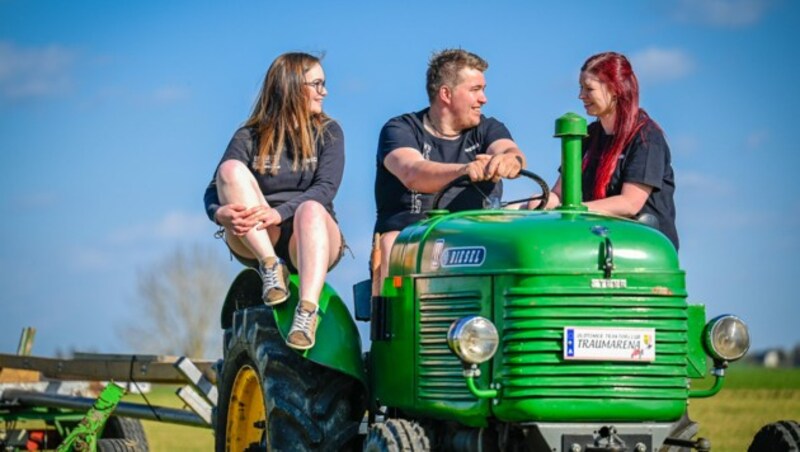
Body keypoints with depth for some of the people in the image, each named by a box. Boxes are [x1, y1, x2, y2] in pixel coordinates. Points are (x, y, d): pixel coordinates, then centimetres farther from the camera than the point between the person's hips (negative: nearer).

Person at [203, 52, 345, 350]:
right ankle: (270, 266, -29)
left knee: (311, 210, -36)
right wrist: (220, 212, -27)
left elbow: (326, 187, -8)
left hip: (307, 240, -1)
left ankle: (307, 314, -54)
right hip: (253, 241, 1)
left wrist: (281, 213, -26)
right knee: (231, 169, -21)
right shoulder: (250, 137, 9)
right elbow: (213, 192, -2)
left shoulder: (328, 133, 9)